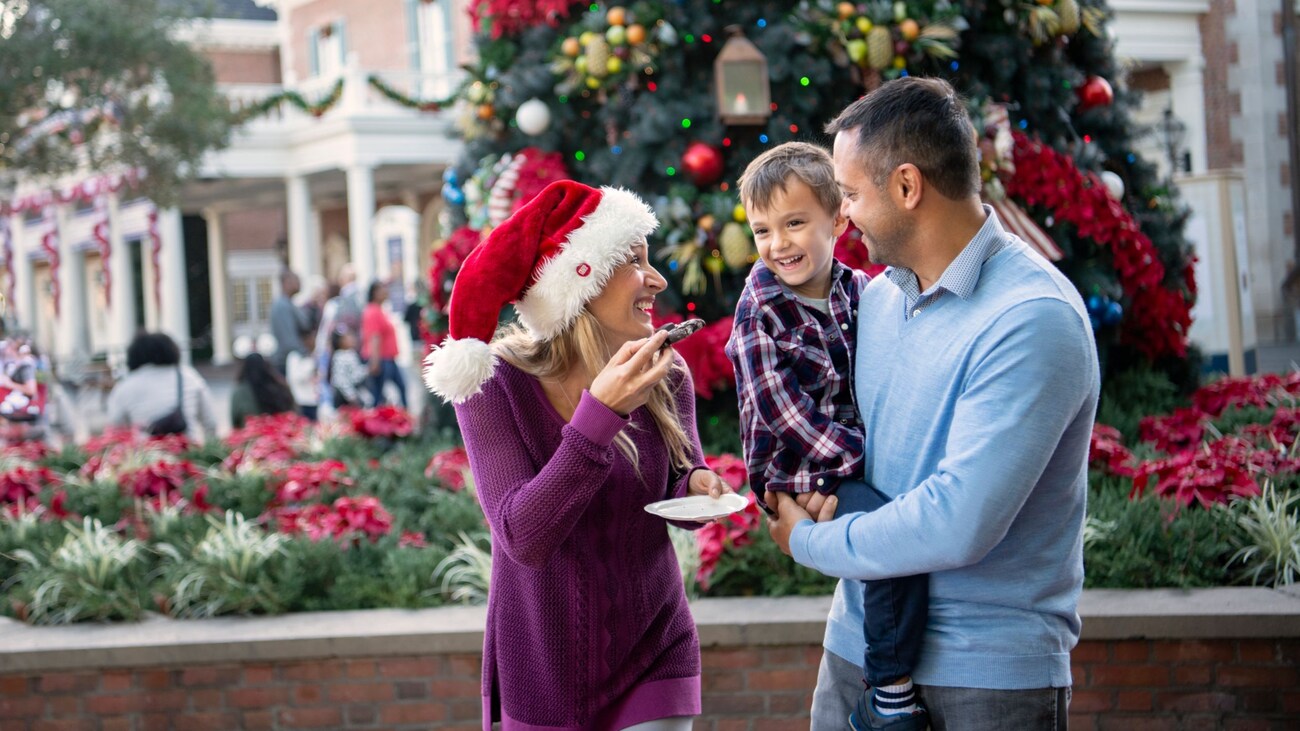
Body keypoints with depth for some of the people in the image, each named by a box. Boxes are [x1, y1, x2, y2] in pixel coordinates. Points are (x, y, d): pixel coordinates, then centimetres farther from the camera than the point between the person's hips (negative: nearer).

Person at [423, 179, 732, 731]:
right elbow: (524, 537, -25)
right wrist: (600, 413, -34)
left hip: (655, 658, 3)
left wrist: (697, 486, -15)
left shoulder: (664, 376, -7)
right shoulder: (495, 384, -17)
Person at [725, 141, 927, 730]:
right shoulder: (760, 312, -10)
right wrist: (853, 458, -19)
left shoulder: (861, 292, 6)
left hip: (865, 454, 7)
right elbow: (783, 412, -16)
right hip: (801, 471, -7)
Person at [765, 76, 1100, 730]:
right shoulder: (877, 296, 6)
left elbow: (958, 523, -26)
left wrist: (809, 541, -12)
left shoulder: (1034, 321, -20)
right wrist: (819, 486, -3)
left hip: (989, 672, -7)